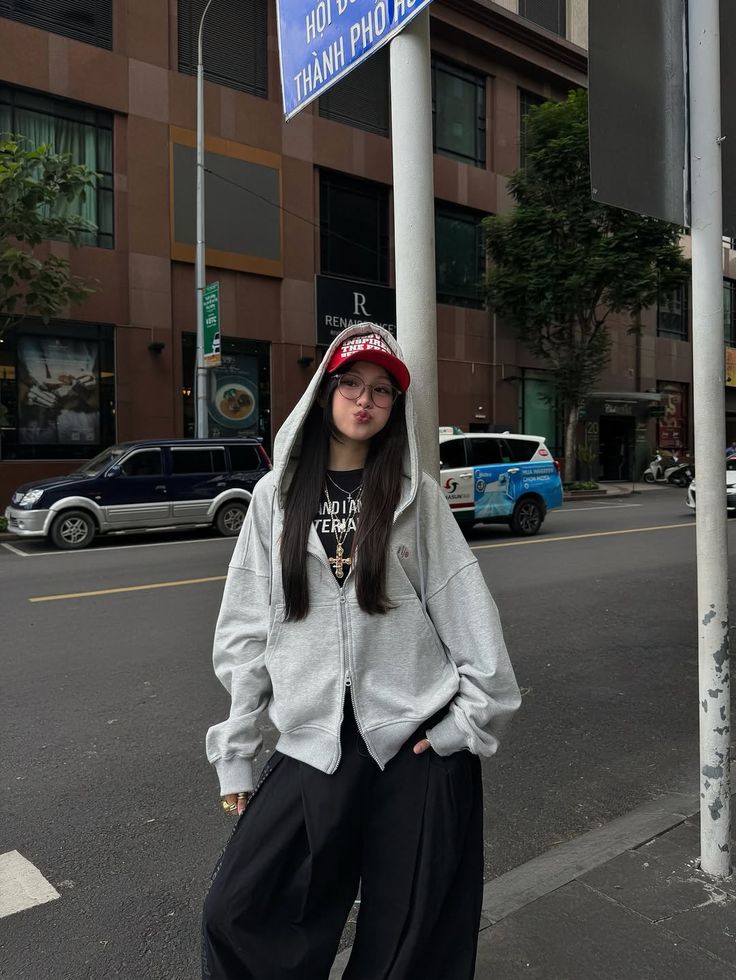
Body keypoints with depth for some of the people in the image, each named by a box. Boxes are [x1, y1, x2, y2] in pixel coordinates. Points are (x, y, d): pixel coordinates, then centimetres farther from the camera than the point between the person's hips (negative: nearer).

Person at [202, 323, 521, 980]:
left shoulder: (415, 494, 0)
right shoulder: (277, 495, 3)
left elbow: (469, 608, 0)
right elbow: (246, 631, 4)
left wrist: (475, 719, -4)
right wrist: (235, 754, 4)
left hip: (421, 744, -1)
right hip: (314, 746, 1)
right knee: (237, 912, 2)